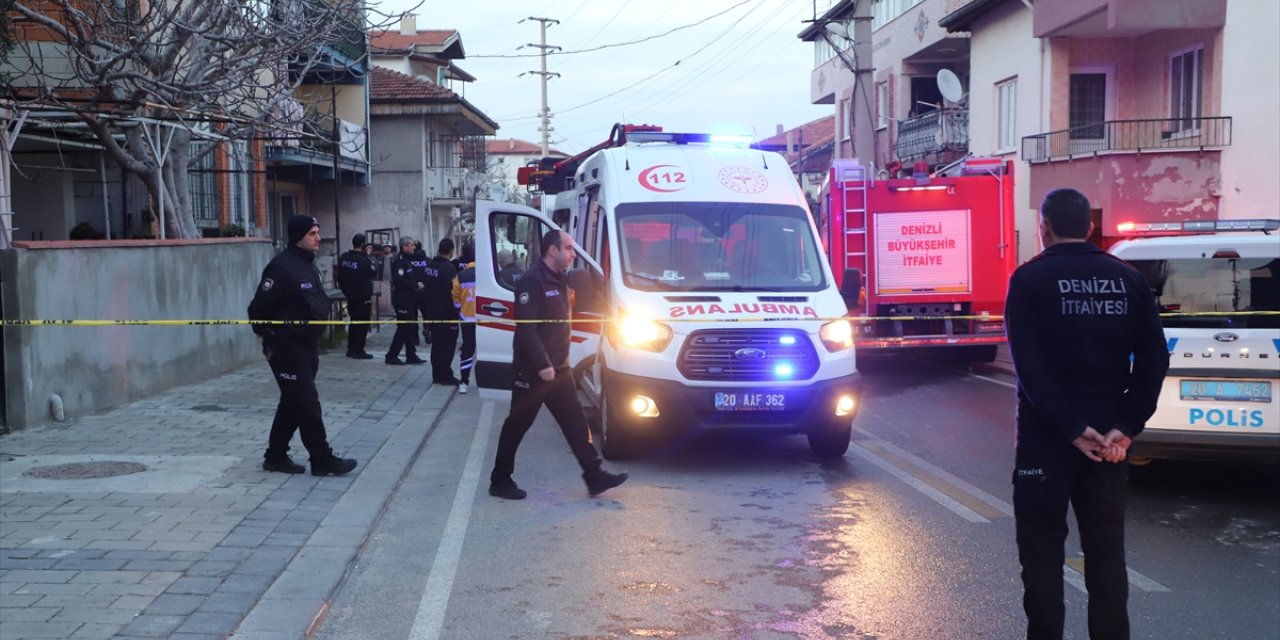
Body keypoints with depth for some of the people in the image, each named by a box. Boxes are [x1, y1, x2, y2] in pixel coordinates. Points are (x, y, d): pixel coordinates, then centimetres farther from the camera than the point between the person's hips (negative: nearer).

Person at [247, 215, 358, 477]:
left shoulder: (308, 265, 12)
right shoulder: (282, 267, -18)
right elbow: (258, 308, -18)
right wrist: (267, 337, -9)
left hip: (306, 347, 10)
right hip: (287, 348, -10)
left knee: (293, 403, 14)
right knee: (307, 403, -5)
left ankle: (276, 456, 24)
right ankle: (322, 459, 1)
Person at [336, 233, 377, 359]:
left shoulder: (344, 258, 2)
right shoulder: (364, 260, -20)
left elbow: (340, 277, 8)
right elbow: (374, 272, -7)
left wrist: (346, 290, 18)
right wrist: (369, 257, -4)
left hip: (350, 296, 7)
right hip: (363, 297, -7)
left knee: (354, 322, 17)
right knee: (363, 324, 1)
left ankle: (351, 349, 21)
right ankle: (358, 351, 1)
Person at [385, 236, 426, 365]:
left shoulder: (407, 259, 16)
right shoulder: (399, 261, -17)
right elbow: (399, 280, -27)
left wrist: (417, 284, 4)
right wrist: (416, 285, -19)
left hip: (409, 300, 10)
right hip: (402, 300, -10)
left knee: (411, 328, 12)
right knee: (404, 328, -6)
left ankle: (411, 356, 17)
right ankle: (391, 356, 2)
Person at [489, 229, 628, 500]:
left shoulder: (560, 280, 14)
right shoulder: (533, 281, -16)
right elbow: (525, 328, -23)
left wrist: (558, 361, 13)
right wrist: (542, 365, -26)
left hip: (557, 368, 9)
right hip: (532, 370, -9)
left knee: (575, 422, 7)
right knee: (518, 424, 3)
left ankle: (594, 477, 10)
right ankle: (500, 480, 15)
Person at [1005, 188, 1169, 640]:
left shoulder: (1030, 279, -6)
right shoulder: (1128, 279, 6)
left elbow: (1029, 364, -17)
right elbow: (1154, 358, -1)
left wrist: (1072, 428, -16)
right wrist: (1126, 428, -6)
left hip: (1047, 436, -4)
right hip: (1108, 437, 4)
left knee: (1042, 552, 5)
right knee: (1107, 554, 12)